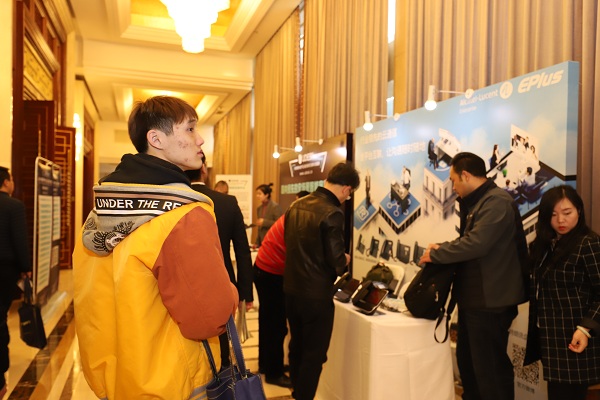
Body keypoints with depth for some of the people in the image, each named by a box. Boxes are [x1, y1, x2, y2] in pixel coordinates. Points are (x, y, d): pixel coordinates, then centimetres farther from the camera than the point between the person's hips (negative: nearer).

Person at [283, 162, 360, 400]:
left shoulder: (296, 206, 3)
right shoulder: (332, 213, -20)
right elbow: (336, 262, -20)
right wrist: (344, 261, 1)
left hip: (291, 290, 8)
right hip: (316, 295, -8)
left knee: (297, 348, 21)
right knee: (314, 355, 8)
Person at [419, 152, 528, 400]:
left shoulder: (497, 201, -19)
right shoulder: (477, 202, 14)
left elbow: (476, 244, -29)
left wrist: (436, 254, -16)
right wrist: (443, 249, 1)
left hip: (490, 302, -10)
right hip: (474, 298, 10)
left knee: (489, 367, 2)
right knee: (467, 360, 21)